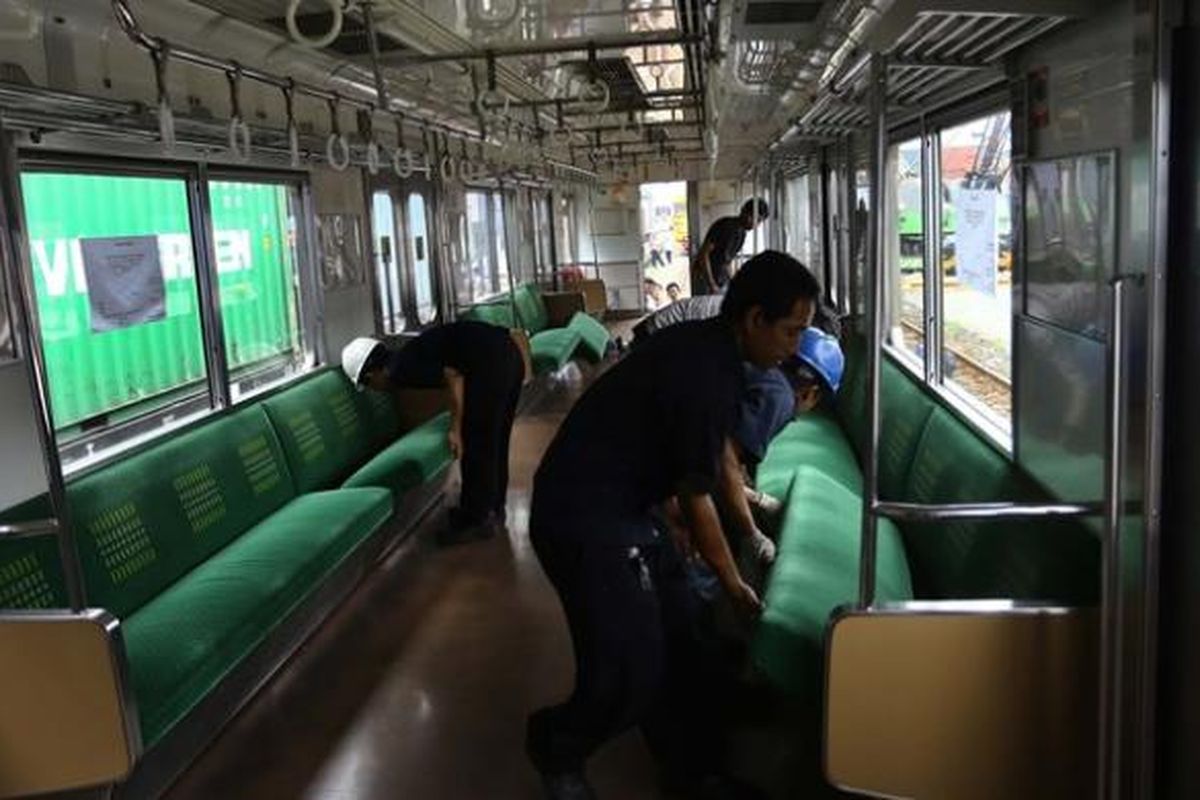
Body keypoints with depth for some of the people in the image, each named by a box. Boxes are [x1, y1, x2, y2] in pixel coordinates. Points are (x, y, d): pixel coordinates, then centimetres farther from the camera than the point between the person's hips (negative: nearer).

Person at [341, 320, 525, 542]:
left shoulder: (402, 368, -7)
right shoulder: (406, 358, 21)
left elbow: (453, 376, -17)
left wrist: (455, 429, -11)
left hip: (491, 361, -10)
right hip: (508, 352, 10)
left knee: (475, 444, 2)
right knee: (494, 441, 19)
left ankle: (477, 520, 12)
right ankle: (493, 510, 31)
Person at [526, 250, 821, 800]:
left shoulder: (707, 346, 5)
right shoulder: (703, 375, -25)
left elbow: (718, 441, 25)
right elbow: (695, 501, -16)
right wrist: (735, 586, -2)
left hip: (621, 507, 10)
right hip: (584, 520, -10)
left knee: (679, 643, 12)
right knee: (631, 674, -6)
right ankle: (554, 745, 22)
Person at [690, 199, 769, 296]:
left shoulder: (742, 233, 8)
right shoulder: (723, 226, -17)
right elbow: (704, 254, -20)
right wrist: (712, 284, -22)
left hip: (721, 280, 8)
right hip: (704, 277, -8)